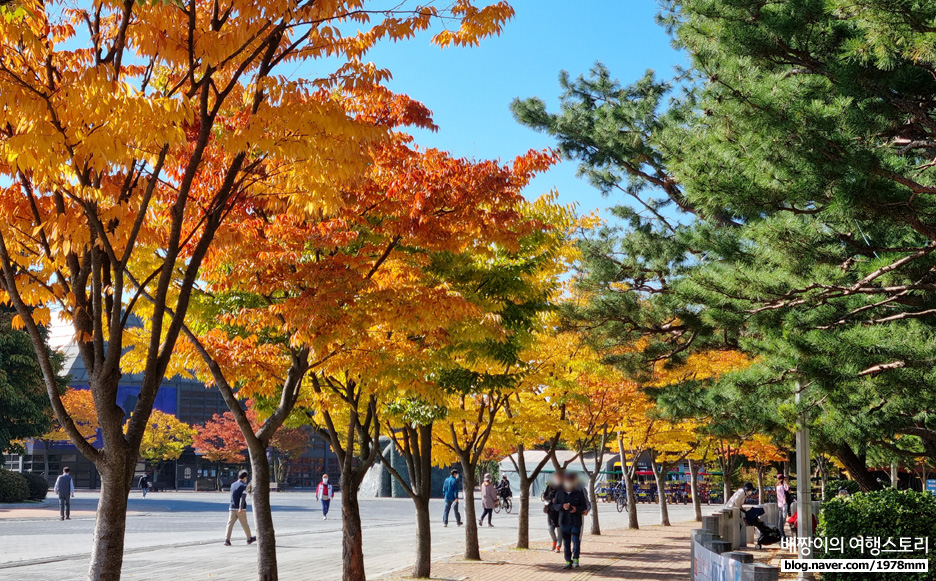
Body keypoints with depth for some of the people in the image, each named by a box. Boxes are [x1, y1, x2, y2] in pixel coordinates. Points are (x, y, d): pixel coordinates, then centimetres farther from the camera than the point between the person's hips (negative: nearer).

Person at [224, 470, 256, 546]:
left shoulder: (233, 485, 11)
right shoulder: (244, 485, -7)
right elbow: (243, 497, -19)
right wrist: (241, 508, -27)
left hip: (232, 508, 4)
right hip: (241, 509, -4)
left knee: (230, 524, -3)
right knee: (244, 524, 10)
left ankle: (227, 539, -17)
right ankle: (249, 539, 25)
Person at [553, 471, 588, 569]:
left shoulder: (579, 493, 0)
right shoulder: (559, 493, 5)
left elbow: (584, 506, 2)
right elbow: (554, 505, 6)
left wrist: (577, 509, -18)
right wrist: (562, 506, -15)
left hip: (576, 522, -2)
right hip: (564, 522, 2)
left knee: (576, 541, -8)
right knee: (566, 543, 6)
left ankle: (575, 559, 6)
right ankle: (568, 561, 12)